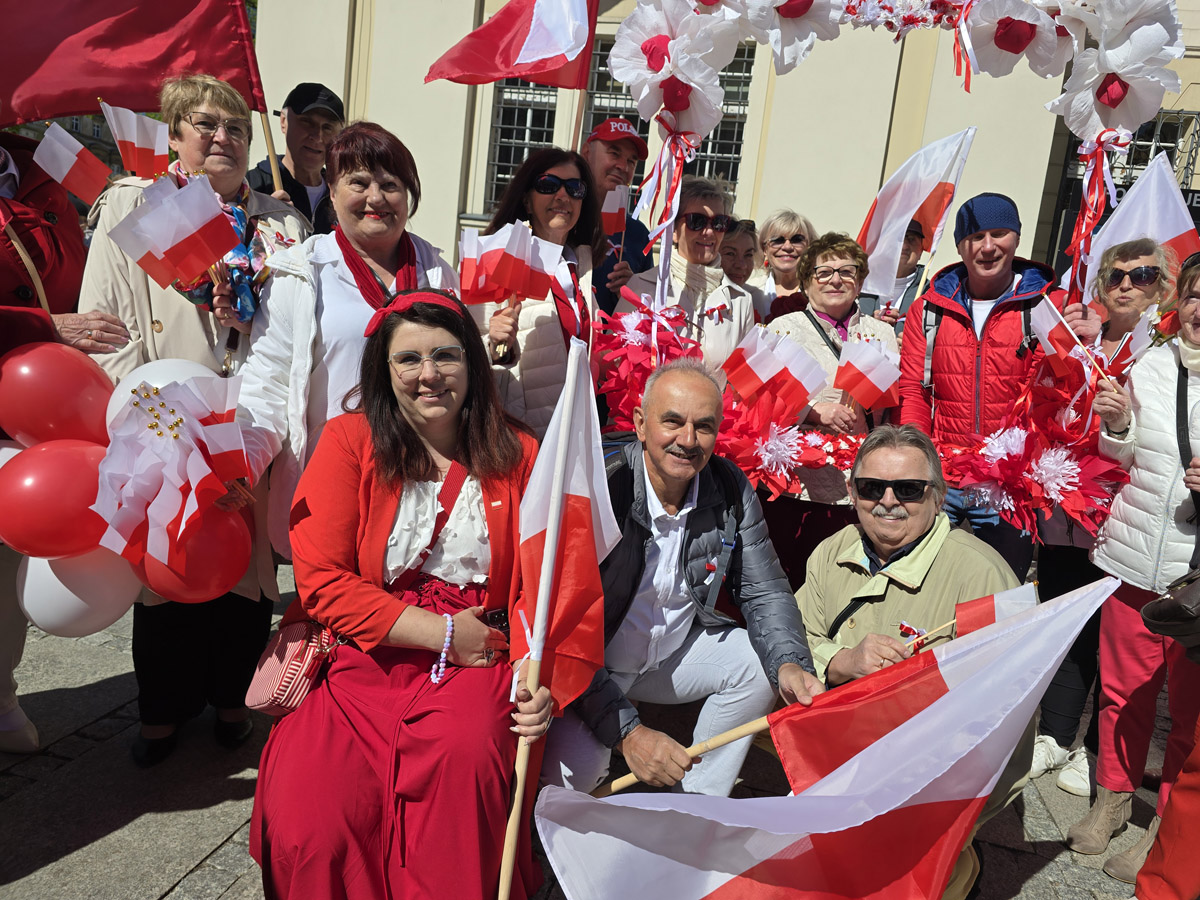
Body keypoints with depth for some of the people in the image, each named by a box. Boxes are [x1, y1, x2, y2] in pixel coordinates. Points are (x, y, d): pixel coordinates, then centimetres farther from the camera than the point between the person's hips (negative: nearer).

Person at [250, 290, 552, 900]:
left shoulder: (516, 455, 6)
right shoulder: (349, 440, 2)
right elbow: (321, 581, -5)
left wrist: (541, 680, -15)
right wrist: (442, 632, -10)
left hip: (473, 665, 1)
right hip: (362, 660, 0)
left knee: (466, 755, -30)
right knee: (305, 818, -22)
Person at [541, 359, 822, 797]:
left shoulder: (731, 490, -10)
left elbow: (764, 593, -1)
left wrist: (789, 664, -23)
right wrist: (627, 733, -35)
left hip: (676, 646, 6)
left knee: (762, 665, -14)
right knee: (572, 772, -27)